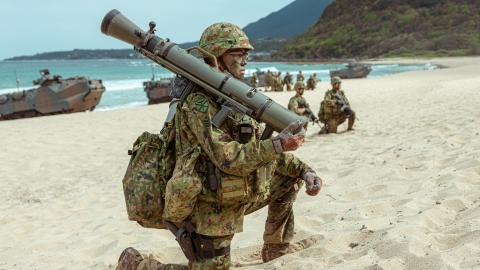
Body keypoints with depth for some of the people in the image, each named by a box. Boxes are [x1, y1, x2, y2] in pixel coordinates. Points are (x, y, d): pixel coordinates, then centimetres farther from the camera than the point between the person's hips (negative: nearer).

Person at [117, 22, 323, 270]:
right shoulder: (199, 105, -19)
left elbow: (261, 150, 10)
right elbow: (229, 159, -28)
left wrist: (304, 170, 1)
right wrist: (277, 145, -36)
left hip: (235, 199, 9)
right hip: (209, 213, -8)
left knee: (290, 177, 11)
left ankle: (276, 247, 24)